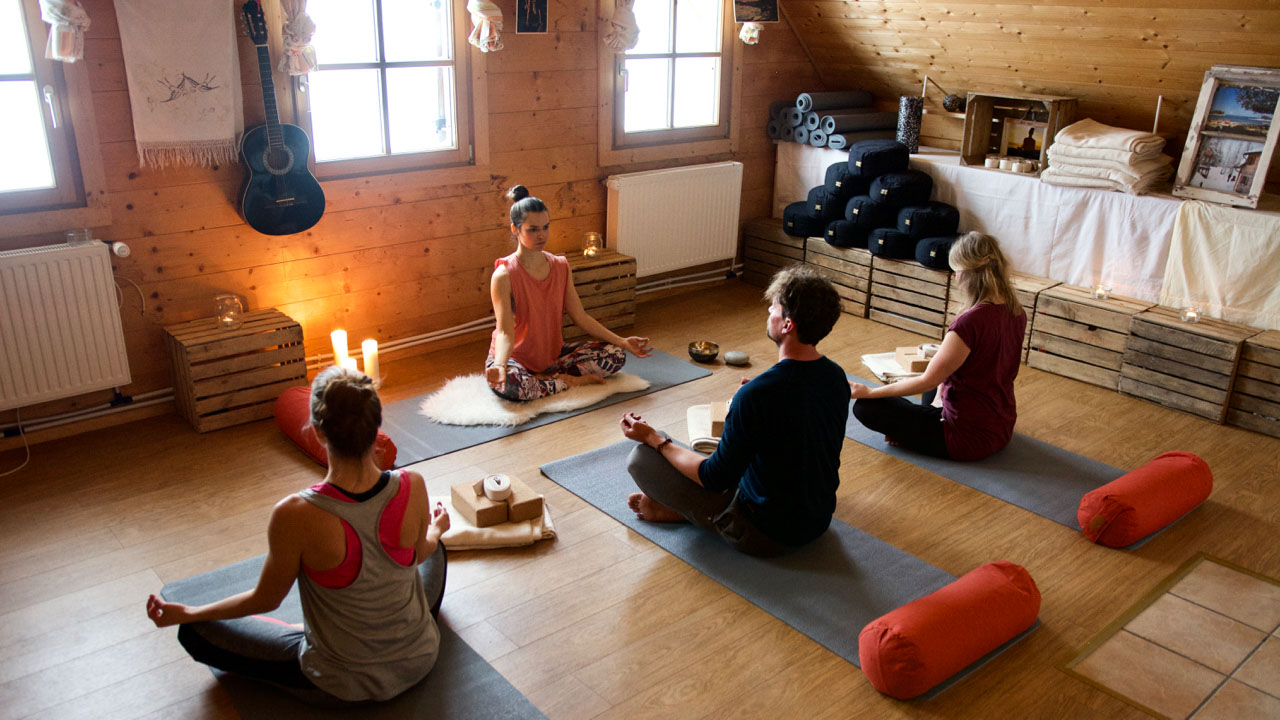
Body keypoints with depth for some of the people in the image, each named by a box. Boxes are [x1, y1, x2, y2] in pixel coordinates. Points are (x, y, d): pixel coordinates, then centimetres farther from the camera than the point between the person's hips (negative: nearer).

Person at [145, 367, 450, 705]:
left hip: (339, 685, -3)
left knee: (195, 632, 13)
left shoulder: (296, 516, -31)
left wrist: (186, 614, 5)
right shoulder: (413, 488, -23)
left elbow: (266, 599, -13)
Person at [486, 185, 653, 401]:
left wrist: (623, 342, -2)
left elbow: (580, 316, 3)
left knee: (615, 355, -11)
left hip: (553, 353, 5)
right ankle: (572, 381, -17)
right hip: (516, 357, -5)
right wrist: (500, 365, -44)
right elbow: (505, 332, -23)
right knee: (507, 384, -41)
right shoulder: (504, 275, -17)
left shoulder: (560, 267, 1)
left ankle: (546, 378, -11)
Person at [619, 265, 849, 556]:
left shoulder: (755, 396, -30)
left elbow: (716, 478, -20)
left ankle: (679, 510, 15)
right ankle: (683, 504, 18)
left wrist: (654, 439, -8)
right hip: (819, 521, 8)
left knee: (641, 457, -10)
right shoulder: (837, 378, -6)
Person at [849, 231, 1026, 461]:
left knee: (865, 407, -8)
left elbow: (927, 381, -20)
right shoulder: (1016, 312, -1)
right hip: (1003, 430, 8)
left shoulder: (970, 322, -27)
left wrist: (869, 392, -10)